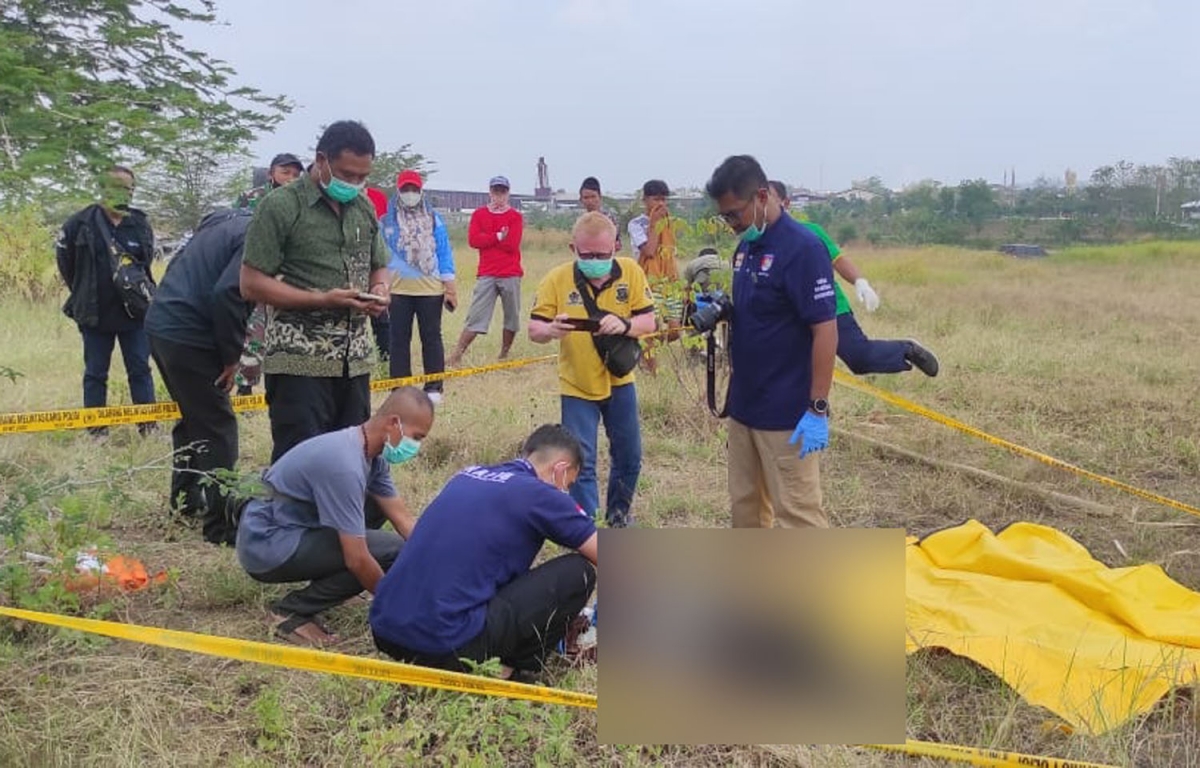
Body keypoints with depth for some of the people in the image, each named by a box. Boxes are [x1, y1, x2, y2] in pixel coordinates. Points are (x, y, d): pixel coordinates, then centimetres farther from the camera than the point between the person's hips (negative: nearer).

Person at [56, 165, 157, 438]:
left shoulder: (141, 224, -1)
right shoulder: (81, 223, -8)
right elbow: (65, 260, 5)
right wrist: (84, 292, 12)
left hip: (134, 311, 2)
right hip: (95, 313, -1)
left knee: (140, 369, 6)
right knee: (95, 373, 8)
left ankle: (148, 425, 14)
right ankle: (96, 430, 17)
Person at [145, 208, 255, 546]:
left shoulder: (225, 221, 15)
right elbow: (226, 294, -26)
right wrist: (232, 356, -14)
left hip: (160, 324, 10)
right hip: (189, 336, -10)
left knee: (194, 415, 24)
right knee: (218, 426, -2)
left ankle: (185, 498, 38)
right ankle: (222, 524, 1)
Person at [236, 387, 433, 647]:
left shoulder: (373, 455, 1)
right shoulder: (345, 464, -27)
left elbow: (404, 520, 6)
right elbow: (357, 560, -26)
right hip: (267, 546, -10)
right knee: (391, 551, -21)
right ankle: (293, 611, -7)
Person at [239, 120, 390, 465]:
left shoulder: (364, 209, 13)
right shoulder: (281, 206, -6)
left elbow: (378, 267, 25)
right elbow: (252, 284, -8)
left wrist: (379, 290, 0)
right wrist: (322, 300, -18)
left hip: (355, 359, 6)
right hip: (300, 361, -6)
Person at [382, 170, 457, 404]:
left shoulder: (433, 219, 6)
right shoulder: (387, 220, 6)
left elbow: (444, 252, 4)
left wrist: (450, 286, -2)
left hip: (431, 289, 0)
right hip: (398, 289, 0)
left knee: (432, 337, 3)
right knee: (399, 338, 5)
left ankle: (434, 388, 8)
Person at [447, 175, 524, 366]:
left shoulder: (515, 216, 5)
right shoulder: (479, 214, 10)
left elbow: (512, 245, -8)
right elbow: (473, 240, -5)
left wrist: (486, 239, -4)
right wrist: (499, 236, -9)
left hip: (511, 275, 0)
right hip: (486, 275, 0)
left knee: (512, 317, 3)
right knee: (475, 317, -6)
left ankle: (504, 355, 14)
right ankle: (456, 355, -7)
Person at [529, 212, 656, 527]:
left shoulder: (631, 271, -10)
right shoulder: (556, 279, -13)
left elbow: (648, 322, -9)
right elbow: (534, 330, -11)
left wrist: (624, 324, -30)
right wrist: (551, 330, -34)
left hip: (619, 381, 2)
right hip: (576, 386, -2)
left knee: (628, 457, 15)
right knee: (581, 463, 0)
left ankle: (618, 514, 39)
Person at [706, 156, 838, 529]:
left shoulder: (802, 248, -17)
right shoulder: (746, 246, 8)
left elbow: (825, 331, -19)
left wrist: (818, 410, -20)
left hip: (787, 412, -8)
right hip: (744, 403, 8)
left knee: (797, 510, -2)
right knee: (745, 503, 17)